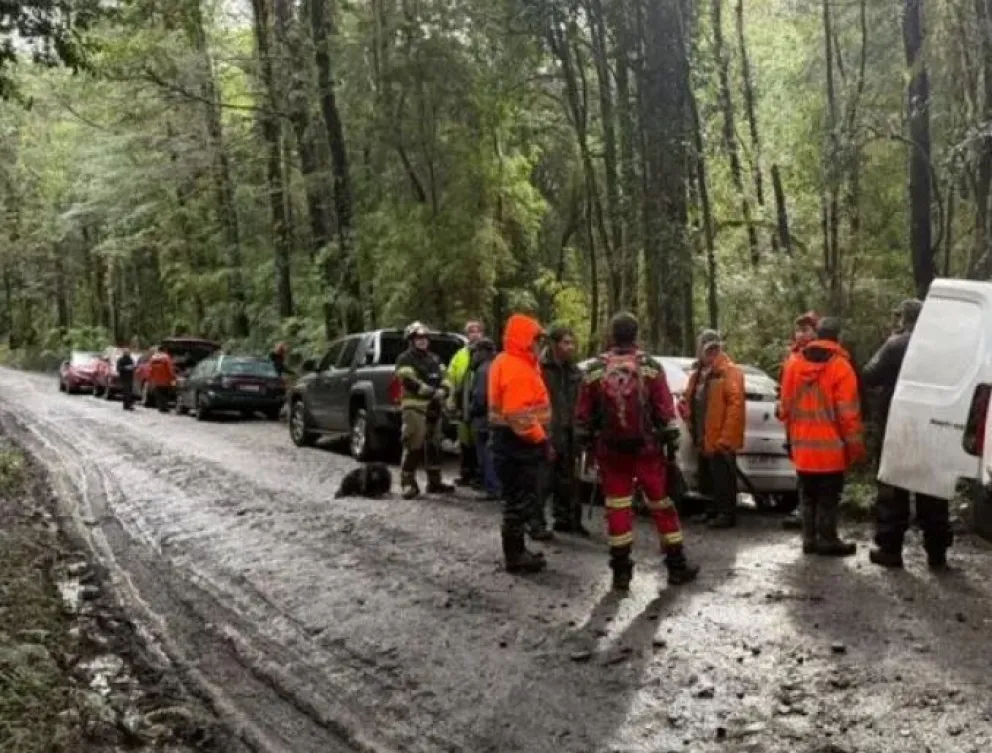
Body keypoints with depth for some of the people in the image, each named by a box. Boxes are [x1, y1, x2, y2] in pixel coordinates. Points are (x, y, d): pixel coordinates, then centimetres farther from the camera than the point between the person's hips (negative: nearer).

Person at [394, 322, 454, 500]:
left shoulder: (435, 359, 19)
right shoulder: (405, 359, -4)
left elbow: (444, 379, 13)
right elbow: (410, 383, -16)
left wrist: (443, 392, -9)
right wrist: (433, 392, -14)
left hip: (434, 408, 8)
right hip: (415, 408, -8)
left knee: (434, 445, 13)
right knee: (414, 446, -13)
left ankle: (434, 482, 22)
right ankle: (408, 483, -9)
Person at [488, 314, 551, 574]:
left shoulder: (507, 362, 15)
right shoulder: (516, 369, -20)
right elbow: (519, 415, -27)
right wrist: (541, 440, -21)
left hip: (509, 438, 11)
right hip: (518, 441, -11)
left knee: (517, 499, 17)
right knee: (520, 501, -4)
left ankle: (516, 550, 26)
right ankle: (514, 556, 2)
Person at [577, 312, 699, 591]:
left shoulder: (595, 370, -1)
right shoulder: (650, 367, -5)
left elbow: (583, 415, 4)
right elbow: (665, 411, -5)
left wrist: (588, 443, 14)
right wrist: (671, 441, 3)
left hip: (610, 450, 1)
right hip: (647, 447, -1)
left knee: (617, 508, 5)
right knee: (662, 505, 9)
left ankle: (621, 571, 5)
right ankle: (677, 566, 15)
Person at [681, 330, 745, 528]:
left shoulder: (730, 371, -11)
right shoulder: (698, 373, 16)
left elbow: (736, 404, -18)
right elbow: (691, 401, 27)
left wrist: (726, 437, -22)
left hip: (720, 439, -9)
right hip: (703, 438, 9)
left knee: (723, 478, -5)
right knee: (707, 479, 16)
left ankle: (727, 514, 4)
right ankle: (714, 511, 27)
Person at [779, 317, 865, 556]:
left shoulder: (794, 363, 6)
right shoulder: (840, 366, -10)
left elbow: (786, 406, 10)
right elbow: (848, 412, -12)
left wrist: (791, 438, 19)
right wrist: (855, 445, -5)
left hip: (802, 446, 5)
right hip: (830, 446, -5)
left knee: (808, 495, 14)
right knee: (829, 496, 3)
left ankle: (809, 539, 17)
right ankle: (827, 540, 6)